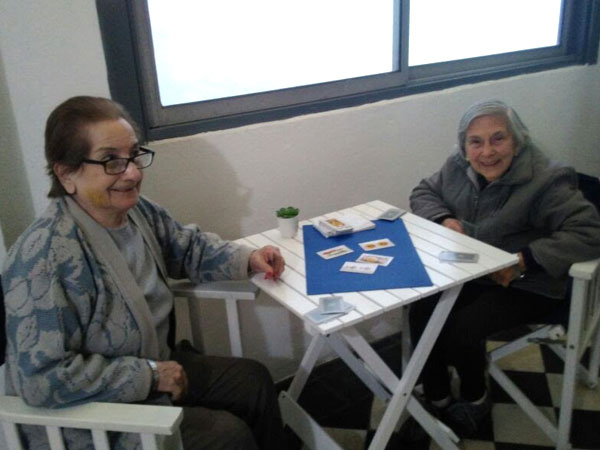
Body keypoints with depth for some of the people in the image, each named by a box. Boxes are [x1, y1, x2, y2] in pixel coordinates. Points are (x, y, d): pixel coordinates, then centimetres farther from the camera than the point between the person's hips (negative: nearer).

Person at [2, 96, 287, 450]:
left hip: (158, 366, 8)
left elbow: (189, 246, 12)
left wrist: (247, 258, -5)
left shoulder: (139, 211, -6)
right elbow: (41, 378, -30)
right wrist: (150, 375, -23)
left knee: (254, 379, 9)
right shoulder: (45, 256, -30)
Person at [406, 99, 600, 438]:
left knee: (461, 330, -23)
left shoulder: (545, 182, -22)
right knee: (421, 313, -16)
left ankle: (476, 398, 10)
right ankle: (437, 399, 6)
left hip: (527, 287, -5)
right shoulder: (459, 167, -4)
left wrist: (526, 258, -30)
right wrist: (444, 218, -11)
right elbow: (423, 192, 11)